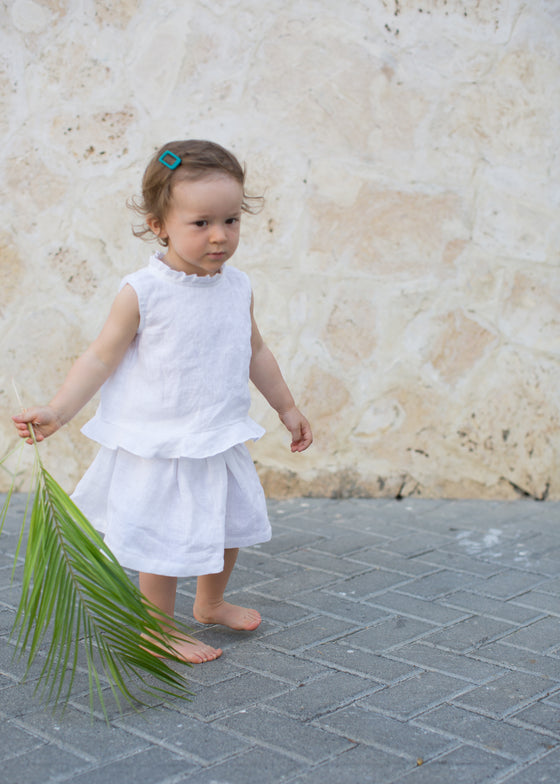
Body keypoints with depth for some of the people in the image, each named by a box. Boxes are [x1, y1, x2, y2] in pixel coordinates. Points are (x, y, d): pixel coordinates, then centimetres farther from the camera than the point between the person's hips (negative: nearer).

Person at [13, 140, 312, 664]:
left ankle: (211, 604, 46)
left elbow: (255, 352, 13)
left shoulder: (238, 286, -1)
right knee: (163, 541, 4)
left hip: (219, 439, 6)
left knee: (228, 527, 20)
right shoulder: (142, 292, -17)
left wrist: (286, 407, 20)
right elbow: (101, 358, -12)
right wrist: (57, 411, -21)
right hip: (157, 447, -6)